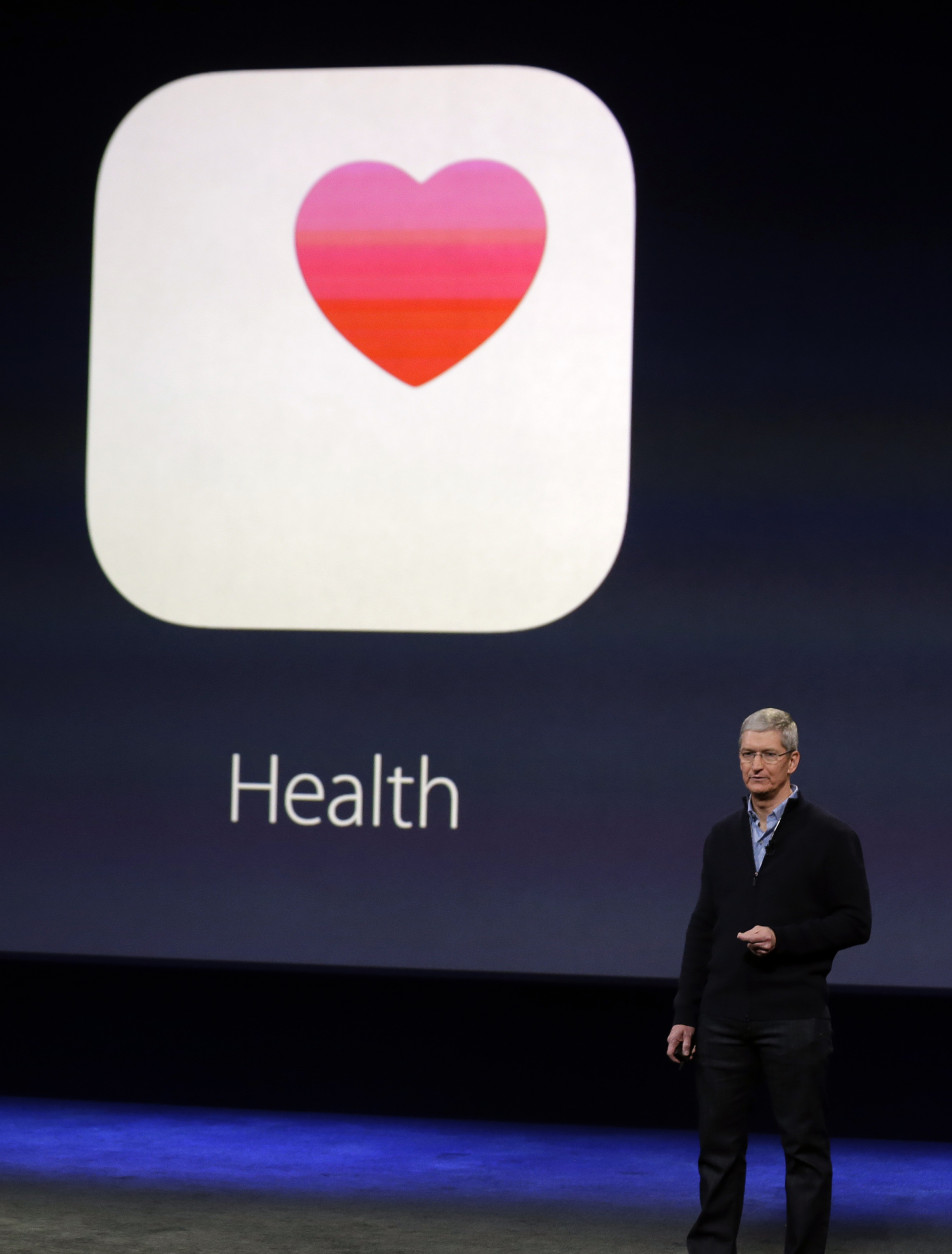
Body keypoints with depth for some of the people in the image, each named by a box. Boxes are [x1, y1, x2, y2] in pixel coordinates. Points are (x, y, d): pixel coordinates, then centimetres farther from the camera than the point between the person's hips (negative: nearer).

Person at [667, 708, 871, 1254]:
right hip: (724, 1019, 5)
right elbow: (703, 928, 14)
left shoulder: (830, 836, -2)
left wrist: (783, 938, -16)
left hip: (794, 1019, -4)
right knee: (719, 1145, 8)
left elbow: (855, 922, -4)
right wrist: (686, 1014, 10)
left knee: (806, 1147, 2)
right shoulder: (723, 836, 12)